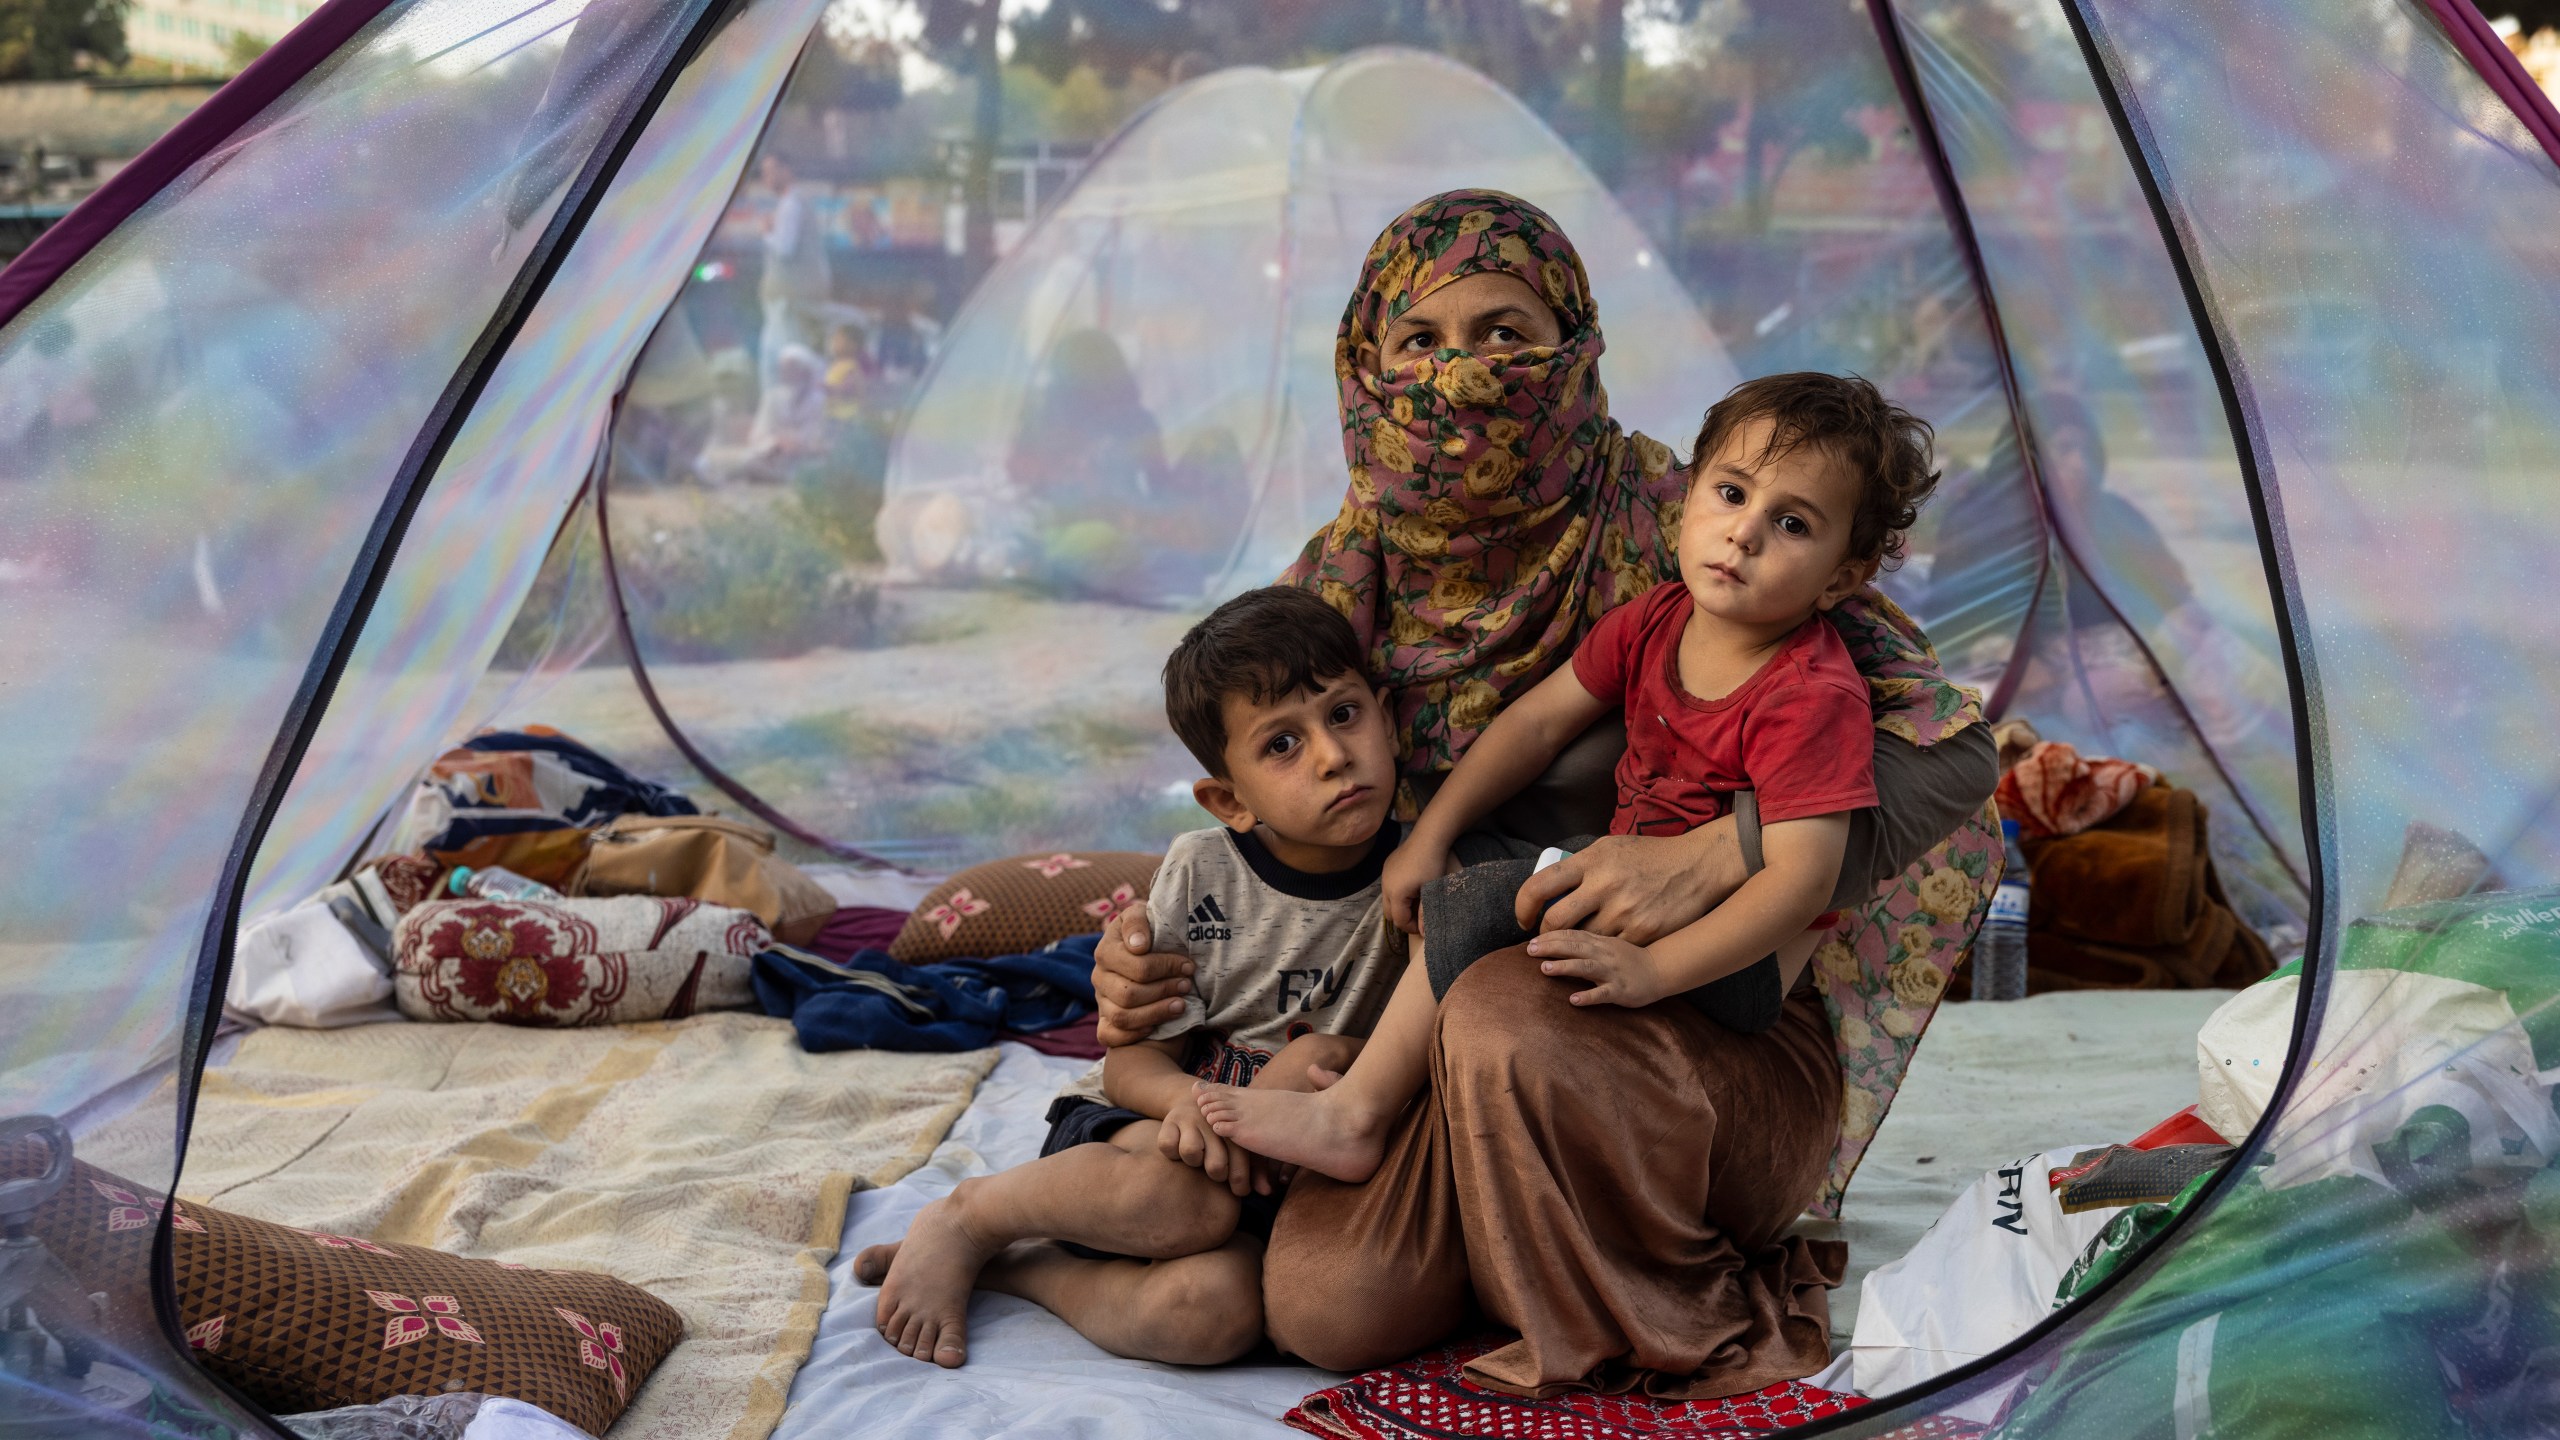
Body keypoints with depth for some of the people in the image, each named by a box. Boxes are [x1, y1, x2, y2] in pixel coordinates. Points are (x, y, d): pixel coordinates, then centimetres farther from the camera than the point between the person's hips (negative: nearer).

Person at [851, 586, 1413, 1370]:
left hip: (1273, 1174, 0)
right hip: (1128, 1130, 0)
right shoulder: (1200, 871, -8)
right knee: (1186, 1196, -38)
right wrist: (1186, 1098, -29)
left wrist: (1338, 1056, -23)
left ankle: (1013, 1269, -11)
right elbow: (1135, 1060, -6)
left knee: (1220, 1307, -34)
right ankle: (964, 1218, -10)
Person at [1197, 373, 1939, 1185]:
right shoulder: (1656, 622, 1)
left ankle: (1354, 1112, -11)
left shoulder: (1814, 697, -23)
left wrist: (1652, 968, -38)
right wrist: (1430, 838, 3)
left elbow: (1804, 876, -30)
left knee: (1482, 907, -22)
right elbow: (1541, 721, 8)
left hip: (1738, 955, -9)